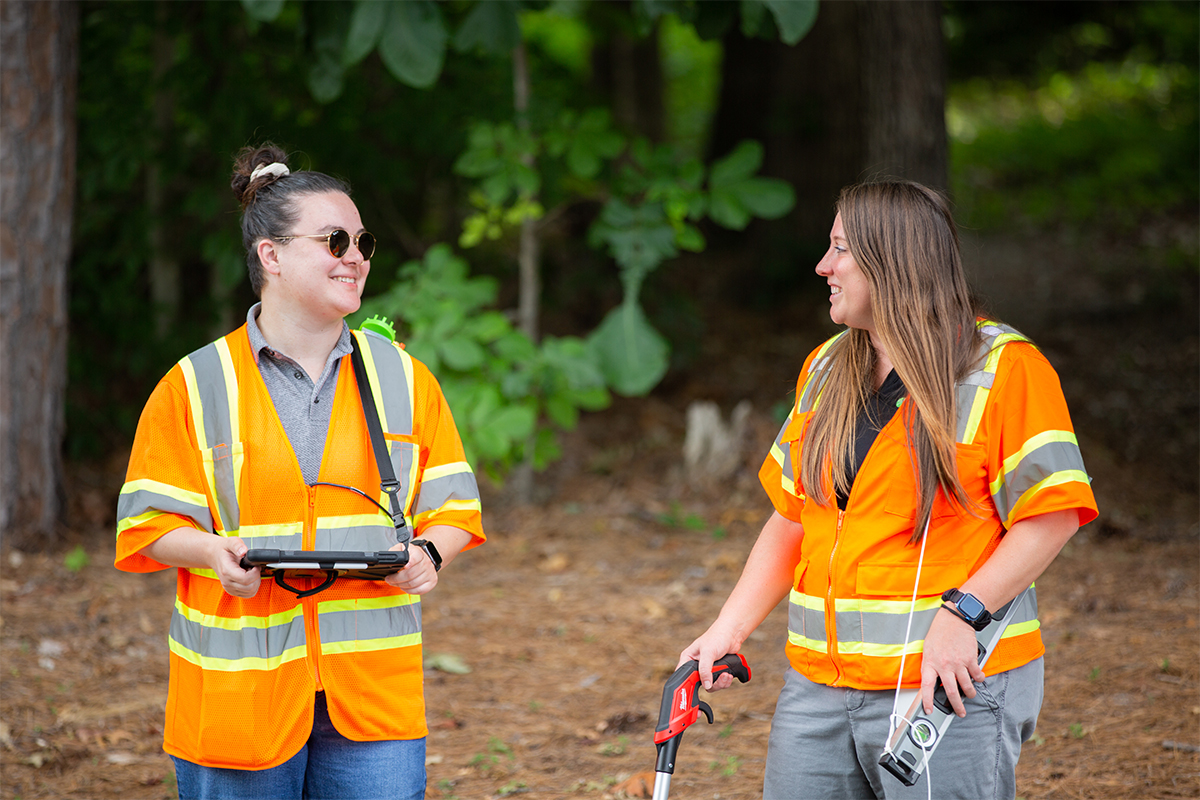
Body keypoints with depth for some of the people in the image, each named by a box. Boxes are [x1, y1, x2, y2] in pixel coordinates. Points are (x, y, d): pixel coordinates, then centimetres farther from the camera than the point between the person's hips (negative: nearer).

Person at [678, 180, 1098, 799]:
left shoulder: (1003, 369, -7)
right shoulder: (825, 369, 15)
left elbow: (1052, 516, -11)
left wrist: (959, 614, -21)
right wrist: (728, 631, 8)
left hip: (951, 688, -6)